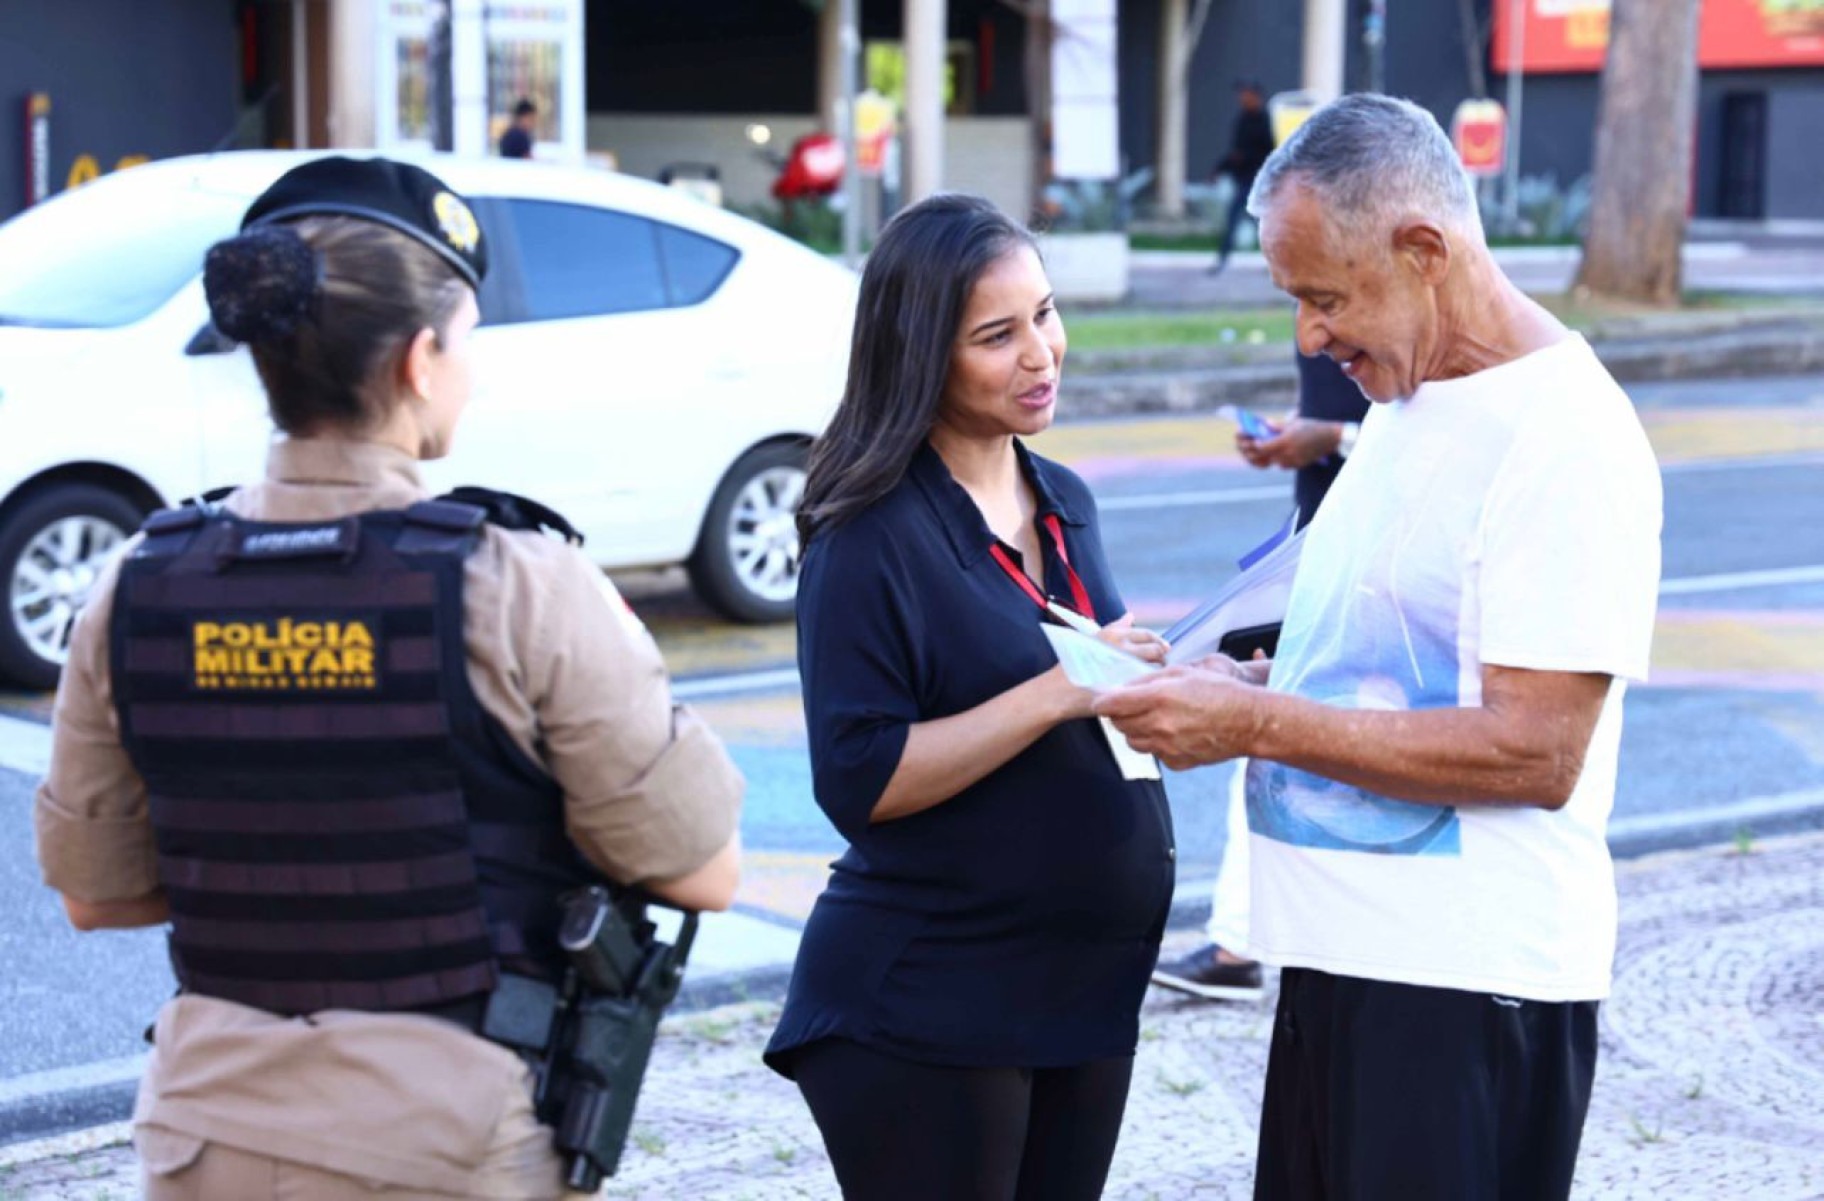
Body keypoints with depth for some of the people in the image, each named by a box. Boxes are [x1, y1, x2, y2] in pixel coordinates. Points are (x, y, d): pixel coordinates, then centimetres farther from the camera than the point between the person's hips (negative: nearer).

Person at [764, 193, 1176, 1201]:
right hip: (925, 1015, -7)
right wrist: (1057, 693, -26)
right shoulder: (872, 536, -14)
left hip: (1087, 991, 7)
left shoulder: (1064, 504, 9)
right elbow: (859, 784, -21)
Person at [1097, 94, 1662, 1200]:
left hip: (1468, 987, -9)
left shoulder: (1563, 441, -17)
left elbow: (1533, 751, -22)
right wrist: (1236, 681, 4)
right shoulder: (1405, 402, 13)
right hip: (1346, 953, 9)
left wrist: (1257, 723, -20)